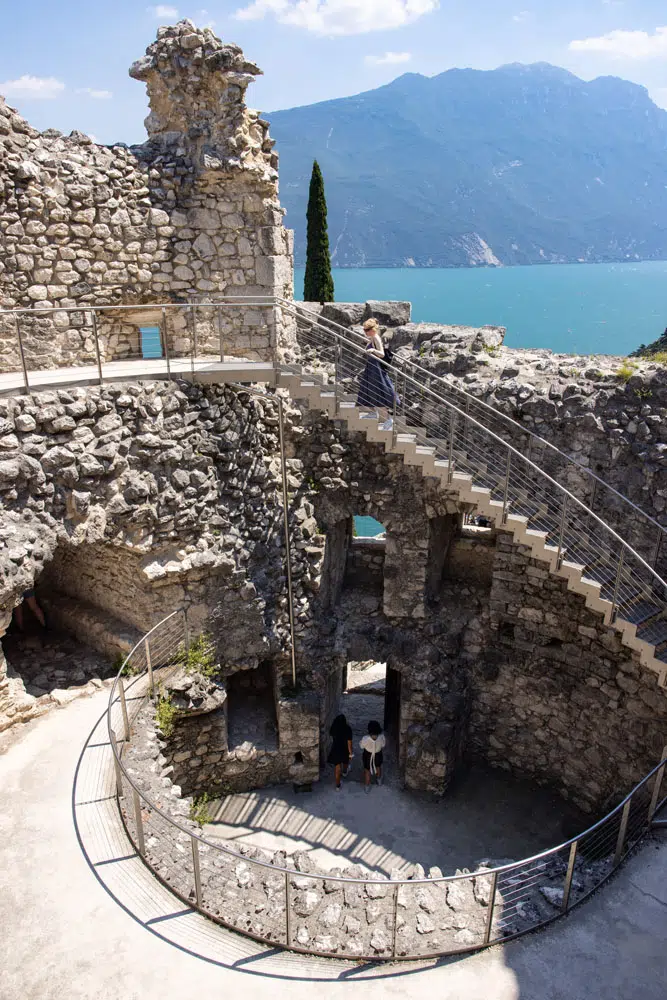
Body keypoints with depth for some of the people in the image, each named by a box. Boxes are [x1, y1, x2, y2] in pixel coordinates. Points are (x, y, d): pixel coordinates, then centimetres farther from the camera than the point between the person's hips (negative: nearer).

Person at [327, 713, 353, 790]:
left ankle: (338, 786, 25)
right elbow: (349, 742, -21)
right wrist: (350, 753, -9)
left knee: (337, 769, 16)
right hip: (345, 750, -1)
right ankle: (344, 772, 62)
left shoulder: (333, 729, -16)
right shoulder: (347, 729, -25)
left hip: (335, 750, 1)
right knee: (345, 762, 33)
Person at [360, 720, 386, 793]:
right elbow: (383, 746, -10)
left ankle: (367, 788, 42)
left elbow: (361, 746, -15)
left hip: (368, 756, -2)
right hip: (378, 755, 2)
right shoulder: (381, 737, -31)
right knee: (378, 767, 33)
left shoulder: (366, 739, -37)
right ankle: (379, 781, 59)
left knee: (367, 771, 24)